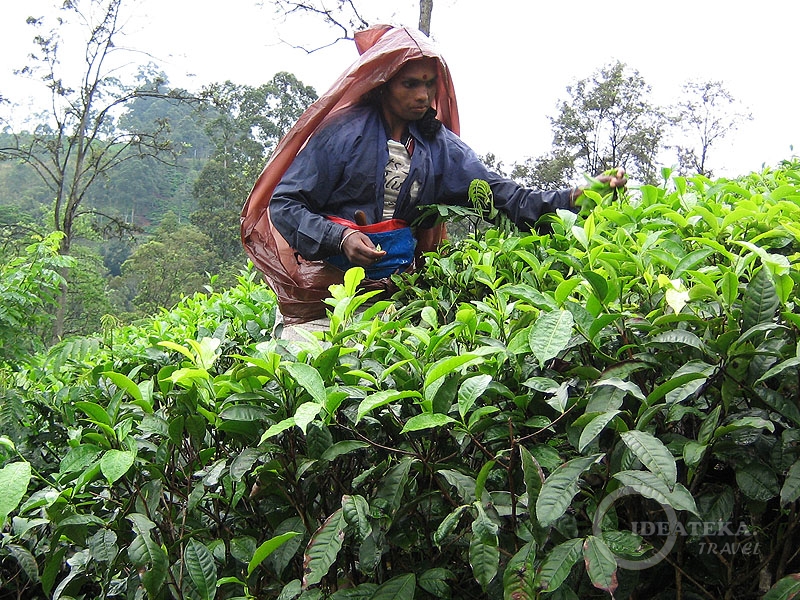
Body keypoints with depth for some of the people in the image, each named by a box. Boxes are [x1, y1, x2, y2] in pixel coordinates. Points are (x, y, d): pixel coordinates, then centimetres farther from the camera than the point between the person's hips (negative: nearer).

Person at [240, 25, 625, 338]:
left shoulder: (438, 144, 9)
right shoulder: (344, 130, -5)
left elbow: (500, 193, -1)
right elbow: (284, 204, -6)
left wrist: (571, 198, -14)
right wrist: (338, 238, -22)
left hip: (395, 286, 4)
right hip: (328, 283, -3)